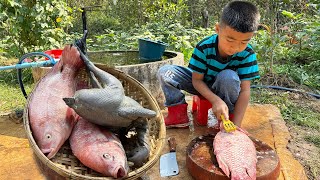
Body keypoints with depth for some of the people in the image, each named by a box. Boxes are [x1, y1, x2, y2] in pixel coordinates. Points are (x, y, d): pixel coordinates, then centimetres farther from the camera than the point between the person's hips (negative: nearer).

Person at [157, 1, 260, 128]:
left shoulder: (248, 55, -24)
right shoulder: (204, 47, -26)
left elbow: (244, 90, -25)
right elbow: (197, 80, -20)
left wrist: (236, 125, -33)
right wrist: (215, 100, -37)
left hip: (227, 88, 0)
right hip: (202, 86, 1)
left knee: (229, 76, -38)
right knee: (165, 72, -17)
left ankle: (229, 116, -15)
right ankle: (178, 112, -15)